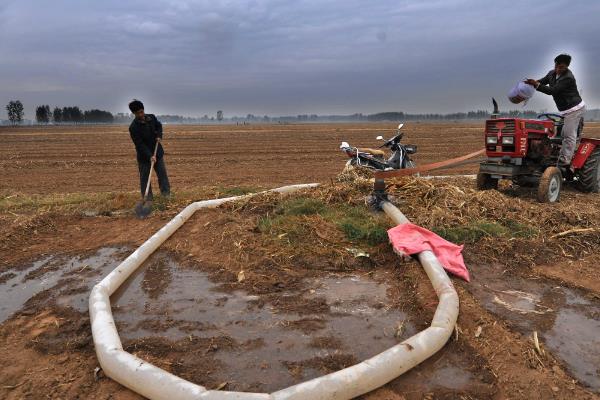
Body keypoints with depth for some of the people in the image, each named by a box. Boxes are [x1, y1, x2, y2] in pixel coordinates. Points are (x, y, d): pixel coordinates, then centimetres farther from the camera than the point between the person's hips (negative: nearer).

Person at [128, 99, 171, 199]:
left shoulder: (151, 117, -4)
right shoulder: (133, 127, -19)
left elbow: (159, 126, 18)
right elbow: (140, 145, -22)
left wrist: (159, 136, -2)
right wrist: (150, 156, -31)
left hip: (157, 152, 5)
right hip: (144, 156, -4)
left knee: (162, 174, 9)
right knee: (144, 179, 4)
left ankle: (167, 194, 19)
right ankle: (148, 199, 13)